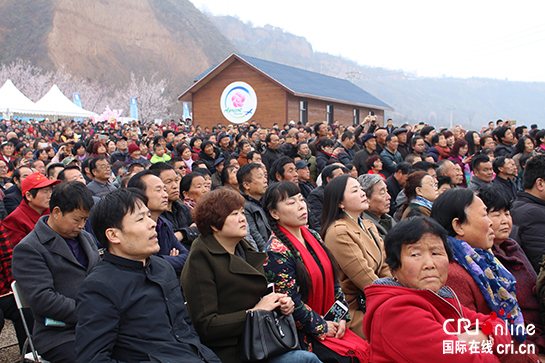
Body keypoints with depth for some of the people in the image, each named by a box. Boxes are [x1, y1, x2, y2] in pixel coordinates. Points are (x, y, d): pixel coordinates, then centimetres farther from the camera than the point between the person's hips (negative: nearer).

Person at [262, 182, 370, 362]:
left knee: (366, 348, -9)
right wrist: (322, 327, -9)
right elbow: (291, 302, -16)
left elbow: (332, 279, 10)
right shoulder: (275, 252, -17)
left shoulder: (313, 236, 7)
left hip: (331, 323, 7)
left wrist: (342, 316, 1)